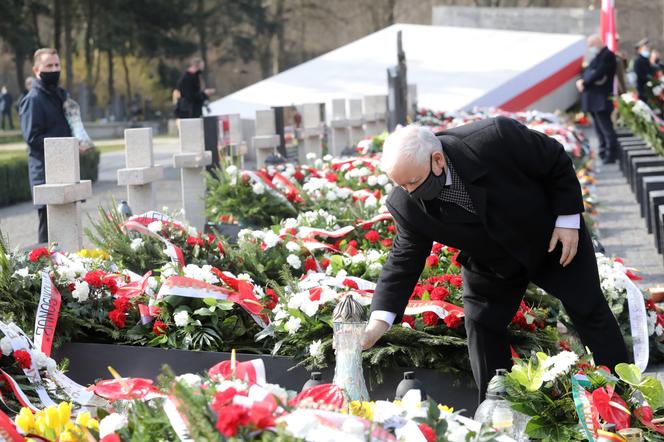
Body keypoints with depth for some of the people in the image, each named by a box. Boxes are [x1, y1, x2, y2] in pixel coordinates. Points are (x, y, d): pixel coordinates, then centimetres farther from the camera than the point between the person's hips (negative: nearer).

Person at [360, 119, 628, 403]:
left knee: (590, 311, 5)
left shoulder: (495, 138, -39)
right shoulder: (406, 205, -27)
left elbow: (558, 162, -22)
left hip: (553, 235, -2)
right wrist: (379, 321, -29)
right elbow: (404, 261, -19)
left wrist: (568, 219, -20)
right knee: (481, 326, -6)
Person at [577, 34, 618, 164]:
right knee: (599, 128, 13)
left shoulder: (608, 55, -10)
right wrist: (581, 80, -4)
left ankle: (611, 154, -9)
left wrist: (584, 83, -11)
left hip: (601, 99, -10)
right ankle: (603, 152, 18)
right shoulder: (597, 57, 22)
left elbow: (598, 74, -18)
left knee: (605, 127, -10)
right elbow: (588, 73, 16)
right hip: (594, 100, 10)